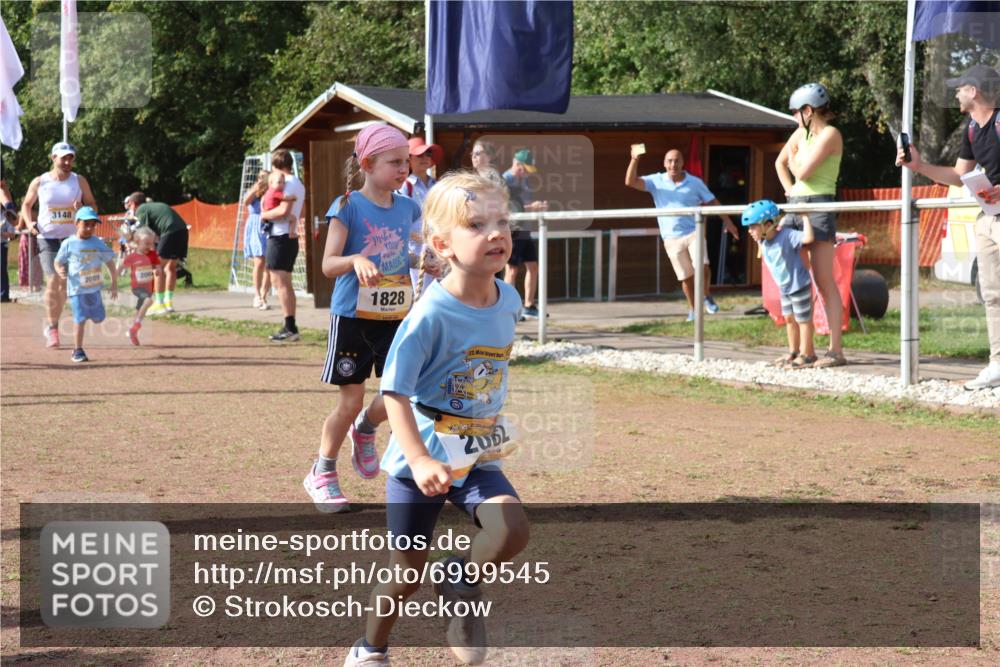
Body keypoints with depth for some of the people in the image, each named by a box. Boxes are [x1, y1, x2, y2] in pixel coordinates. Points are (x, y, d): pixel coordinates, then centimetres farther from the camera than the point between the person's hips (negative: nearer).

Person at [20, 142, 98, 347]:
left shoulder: (79, 181, 3)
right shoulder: (39, 182, 2)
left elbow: (93, 206, 8)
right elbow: (26, 205, 14)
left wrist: (83, 209, -15)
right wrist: (29, 223, -4)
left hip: (72, 238, 2)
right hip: (47, 238, -2)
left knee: (64, 283, 3)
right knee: (53, 281, -13)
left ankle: (51, 325, 20)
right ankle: (52, 327, -1)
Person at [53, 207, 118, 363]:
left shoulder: (97, 243, 2)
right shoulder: (68, 244, -4)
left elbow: (109, 261, 8)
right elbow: (57, 262, 4)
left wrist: (114, 282, 7)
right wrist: (60, 270, -18)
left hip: (94, 287, 3)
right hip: (77, 289, -3)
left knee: (98, 318, 5)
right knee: (80, 319, -8)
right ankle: (78, 351, 1)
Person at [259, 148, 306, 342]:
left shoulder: (287, 183, -14)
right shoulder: (298, 184, 17)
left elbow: (284, 210, -25)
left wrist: (265, 215, -11)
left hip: (280, 237, -10)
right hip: (291, 237, 10)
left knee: (279, 283, -10)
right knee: (285, 284, 15)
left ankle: (289, 328, -14)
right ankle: (290, 327, 18)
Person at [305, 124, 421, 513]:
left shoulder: (408, 208, 5)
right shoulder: (347, 207, -11)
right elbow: (328, 264, -16)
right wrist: (356, 259, -37)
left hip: (395, 317, 5)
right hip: (353, 316, -5)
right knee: (351, 400, 0)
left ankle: (364, 430, 31)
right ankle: (322, 474, 18)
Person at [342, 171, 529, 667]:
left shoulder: (509, 301, -4)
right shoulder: (431, 316, -22)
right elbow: (395, 394, -21)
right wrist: (420, 461, -31)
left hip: (478, 455, 4)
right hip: (420, 459, -4)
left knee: (512, 529, -22)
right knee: (408, 571, 6)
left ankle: (461, 584, 9)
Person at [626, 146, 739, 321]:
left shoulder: (695, 183, 2)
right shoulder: (656, 181, 1)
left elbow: (712, 202, 7)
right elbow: (630, 182, -9)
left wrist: (727, 221, 4)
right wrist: (635, 159, -23)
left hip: (693, 233, -1)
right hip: (672, 239, 1)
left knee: (702, 267, -21)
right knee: (686, 277, 6)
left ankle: (707, 297, 7)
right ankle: (693, 309, 26)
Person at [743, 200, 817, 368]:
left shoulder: (787, 236, -28)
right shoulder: (763, 242, -3)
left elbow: (808, 238, -42)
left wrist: (804, 217, -35)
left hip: (799, 286, -9)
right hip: (784, 288, 9)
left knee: (803, 319, 2)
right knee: (789, 319, 19)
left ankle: (807, 355, 10)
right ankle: (794, 352, 32)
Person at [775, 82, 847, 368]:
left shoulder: (830, 134, -9)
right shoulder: (801, 133, 14)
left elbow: (802, 172, -14)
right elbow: (780, 162, 31)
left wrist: (794, 161, 8)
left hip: (819, 207, -8)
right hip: (795, 206, 8)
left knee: (824, 282, -9)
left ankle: (836, 350, -8)